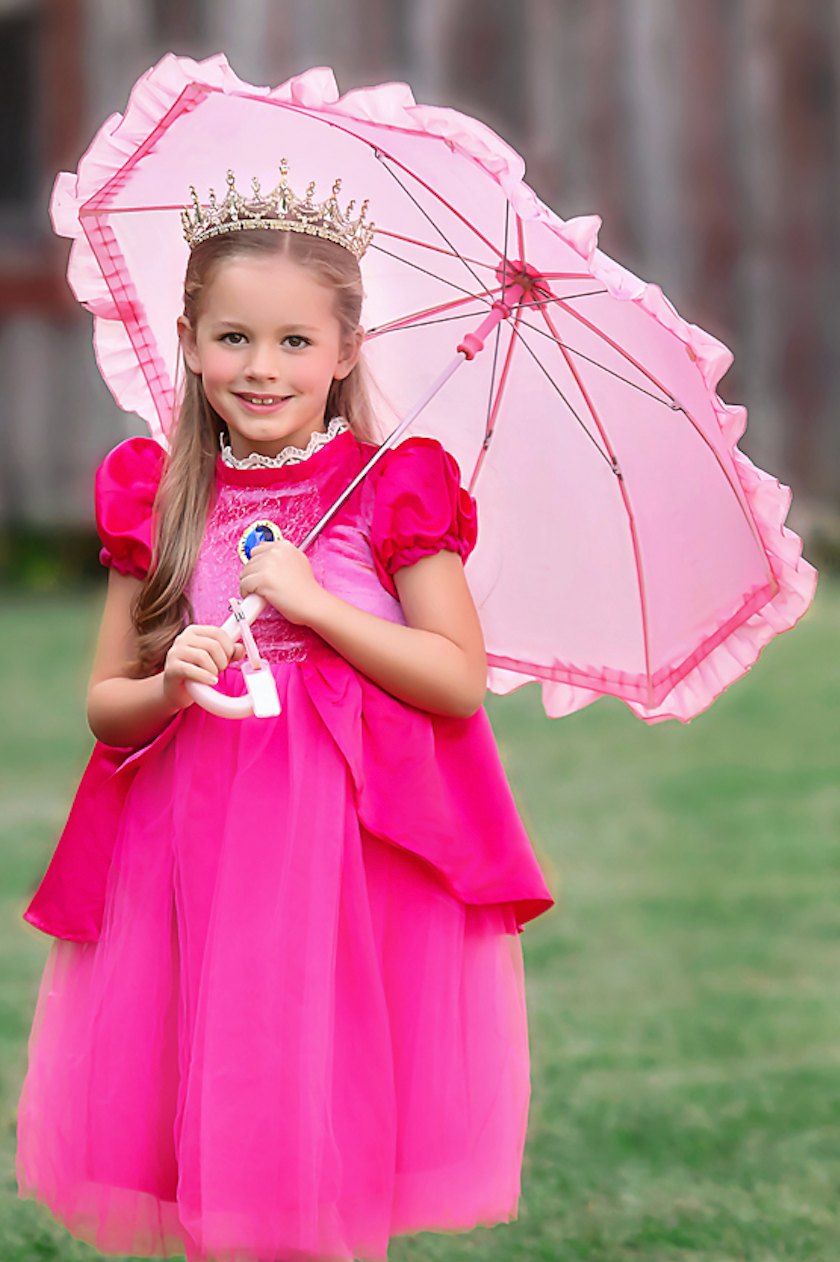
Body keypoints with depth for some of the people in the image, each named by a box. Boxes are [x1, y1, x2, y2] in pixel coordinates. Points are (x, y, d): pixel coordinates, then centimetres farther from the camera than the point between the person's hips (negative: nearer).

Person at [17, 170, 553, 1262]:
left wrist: (314, 603, -13)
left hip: (358, 850, -2)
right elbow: (103, 707, 8)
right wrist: (166, 692, -13)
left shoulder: (393, 491, -1)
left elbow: (462, 684, -7)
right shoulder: (158, 503, 6)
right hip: (196, 853, 2)